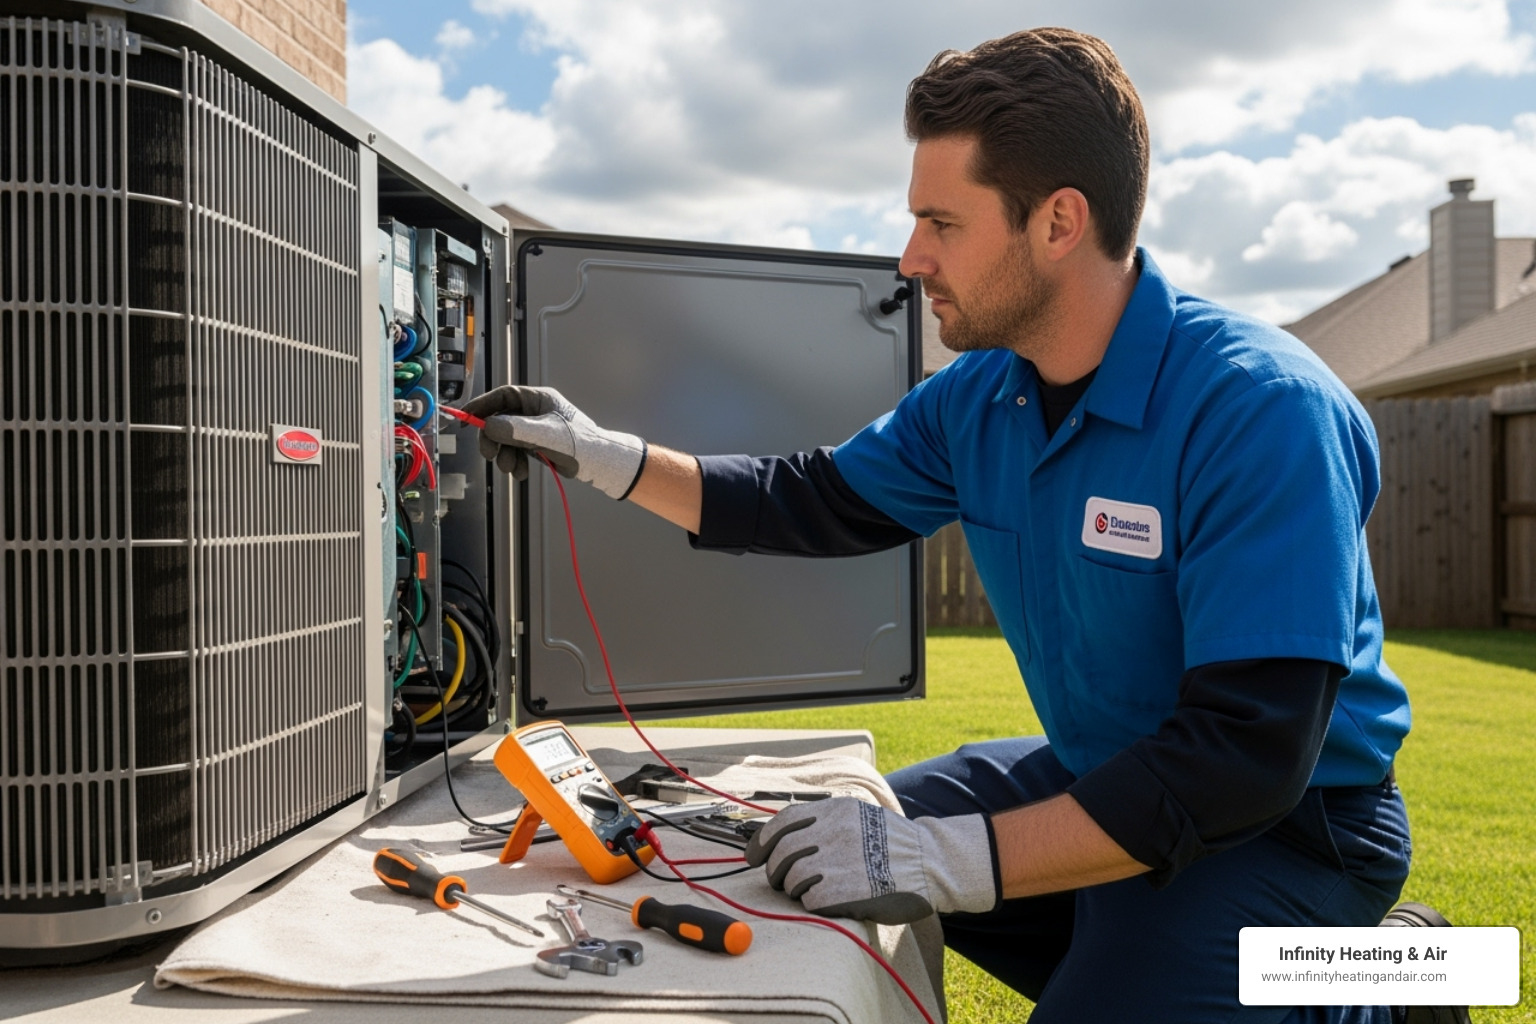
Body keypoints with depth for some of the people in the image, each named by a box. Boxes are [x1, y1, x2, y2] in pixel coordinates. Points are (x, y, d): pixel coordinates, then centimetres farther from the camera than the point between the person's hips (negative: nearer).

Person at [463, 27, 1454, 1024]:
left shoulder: (1262, 411, -28)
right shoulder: (974, 398, -4)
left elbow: (1248, 755, -31)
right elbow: (811, 502, 9)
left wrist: (945, 860, -34)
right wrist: (606, 455, 1)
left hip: (1290, 820, -7)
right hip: (1098, 774, 7)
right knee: (861, 833, 11)